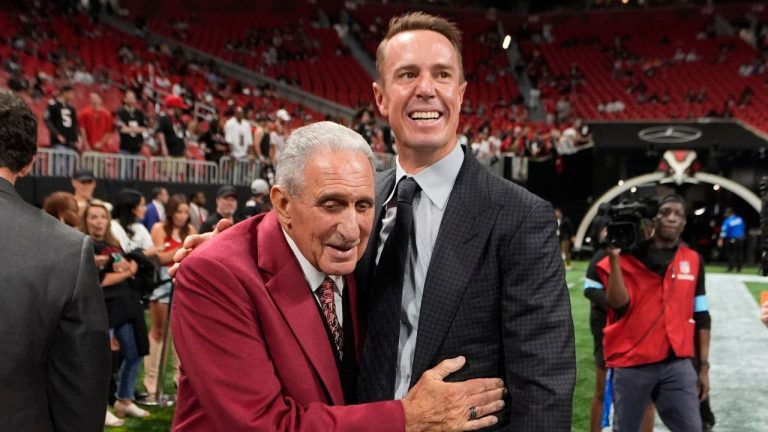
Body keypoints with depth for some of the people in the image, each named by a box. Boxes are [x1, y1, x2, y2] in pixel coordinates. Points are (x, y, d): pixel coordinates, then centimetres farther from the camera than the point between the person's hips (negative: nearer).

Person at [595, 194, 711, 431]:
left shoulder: (693, 261, 8)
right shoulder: (630, 255, -1)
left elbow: (701, 317, 11)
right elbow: (619, 305, -12)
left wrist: (704, 366, 9)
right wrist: (614, 258, -17)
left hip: (678, 363, 2)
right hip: (631, 363, -2)